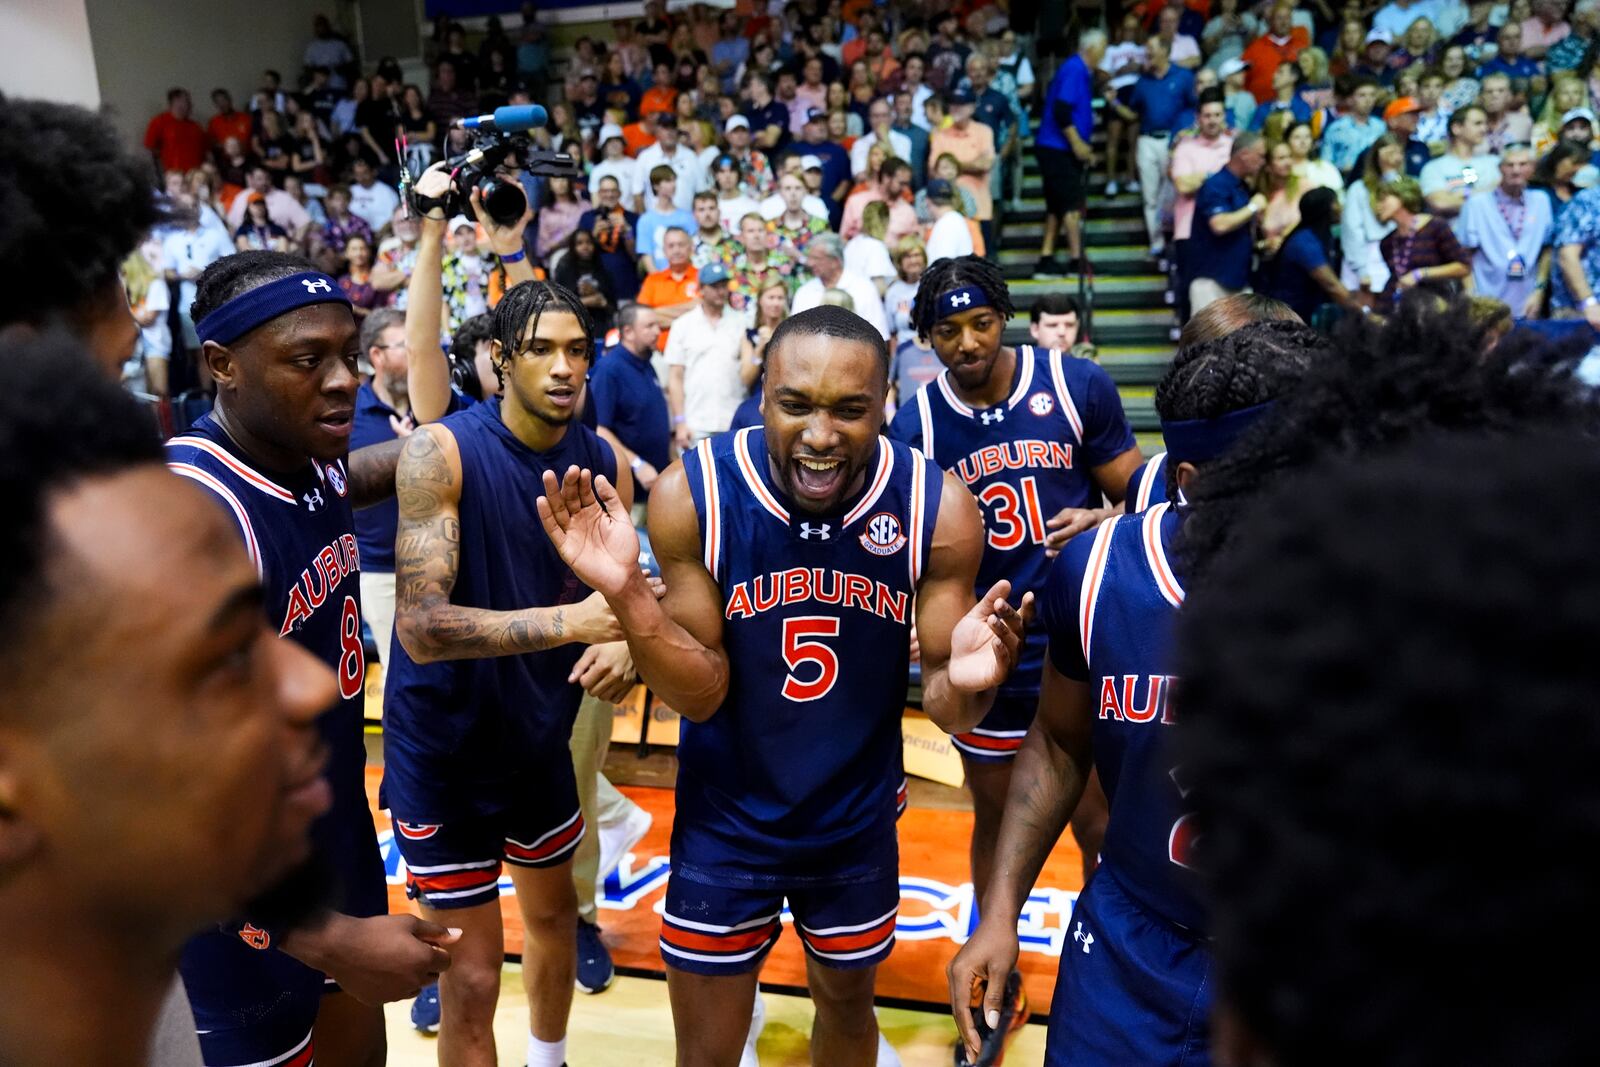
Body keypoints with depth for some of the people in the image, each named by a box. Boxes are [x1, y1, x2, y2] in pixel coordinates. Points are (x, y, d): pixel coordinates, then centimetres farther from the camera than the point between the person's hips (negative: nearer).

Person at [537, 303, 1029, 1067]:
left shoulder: (938, 508, -20)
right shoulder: (691, 495, -22)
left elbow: (943, 705, -11)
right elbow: (701, 695, -17)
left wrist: (965, 683, -34)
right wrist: (626, 594, -34)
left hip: (859, 826, 2)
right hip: (724, 828, -1)